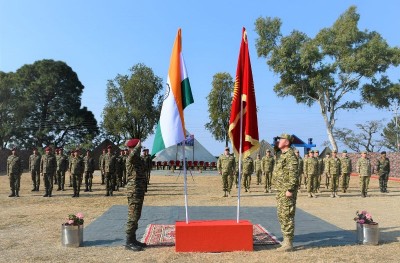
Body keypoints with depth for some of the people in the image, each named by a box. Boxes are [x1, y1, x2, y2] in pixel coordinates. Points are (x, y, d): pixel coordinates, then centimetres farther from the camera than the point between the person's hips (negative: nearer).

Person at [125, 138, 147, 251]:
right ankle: (129, 242, 0)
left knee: (136, 216, 14)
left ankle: (133, 239, 22)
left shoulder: (137, 158, 16)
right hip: (134, 190, -10)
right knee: (133, 216, -6)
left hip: (139, 190, 10)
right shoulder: (130, 158, -13)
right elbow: (133, 153, -38)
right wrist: (138, 145, -23)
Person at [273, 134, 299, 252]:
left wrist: (290, 189, -23)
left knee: (287, 216, -5)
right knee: (281, 215, 15)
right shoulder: (281, 154, 16)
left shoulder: (290, 155, -15)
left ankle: (288, 243, 3)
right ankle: (285, 239, 26)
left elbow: (293, 174, -21)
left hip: (287, 190, -10)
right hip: (280, 190, 10)